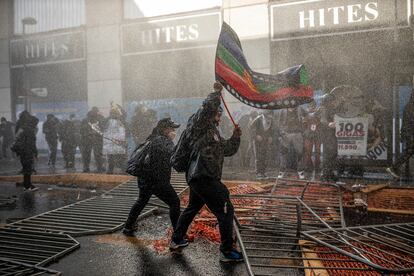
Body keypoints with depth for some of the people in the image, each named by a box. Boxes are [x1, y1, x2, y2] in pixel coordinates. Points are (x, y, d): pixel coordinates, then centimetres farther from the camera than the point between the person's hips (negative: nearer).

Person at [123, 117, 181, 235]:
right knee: (174, 202, 0)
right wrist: (171, 140, -12)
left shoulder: (152, 139, 15)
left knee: (142, 201, 27)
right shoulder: (160, 140, -15)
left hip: (144, 178, 10)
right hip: (157, 180, -10)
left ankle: (128, 227, 38)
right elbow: (171, 153, -25)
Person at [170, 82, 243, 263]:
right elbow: (208, 106, -22)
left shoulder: (214, 134, 24)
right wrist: (217, 92, -8)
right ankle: (227, 251, 0)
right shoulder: (200, 126, -4)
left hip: (199, 178, 11)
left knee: (192, 208, 24)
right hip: (203, 177, -11)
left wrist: (236, 136, 9)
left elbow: (229, 150, 24)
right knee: (226, 210, -7)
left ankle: (176, 240, 39)